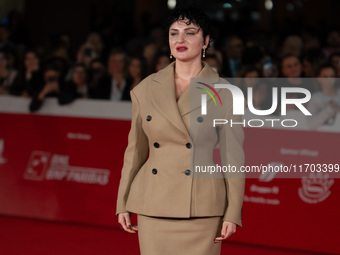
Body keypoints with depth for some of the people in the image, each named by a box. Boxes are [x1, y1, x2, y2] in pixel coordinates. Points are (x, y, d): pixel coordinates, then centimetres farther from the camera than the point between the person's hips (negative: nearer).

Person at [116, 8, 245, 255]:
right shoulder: (146, 89, 7)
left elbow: (233, 156, -1)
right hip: (153, 205, 3)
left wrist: (232, 213, -6)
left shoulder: (223, 93, -1)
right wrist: (123, 204, 11)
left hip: (202, 208, -3)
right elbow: (135, 151, 13)